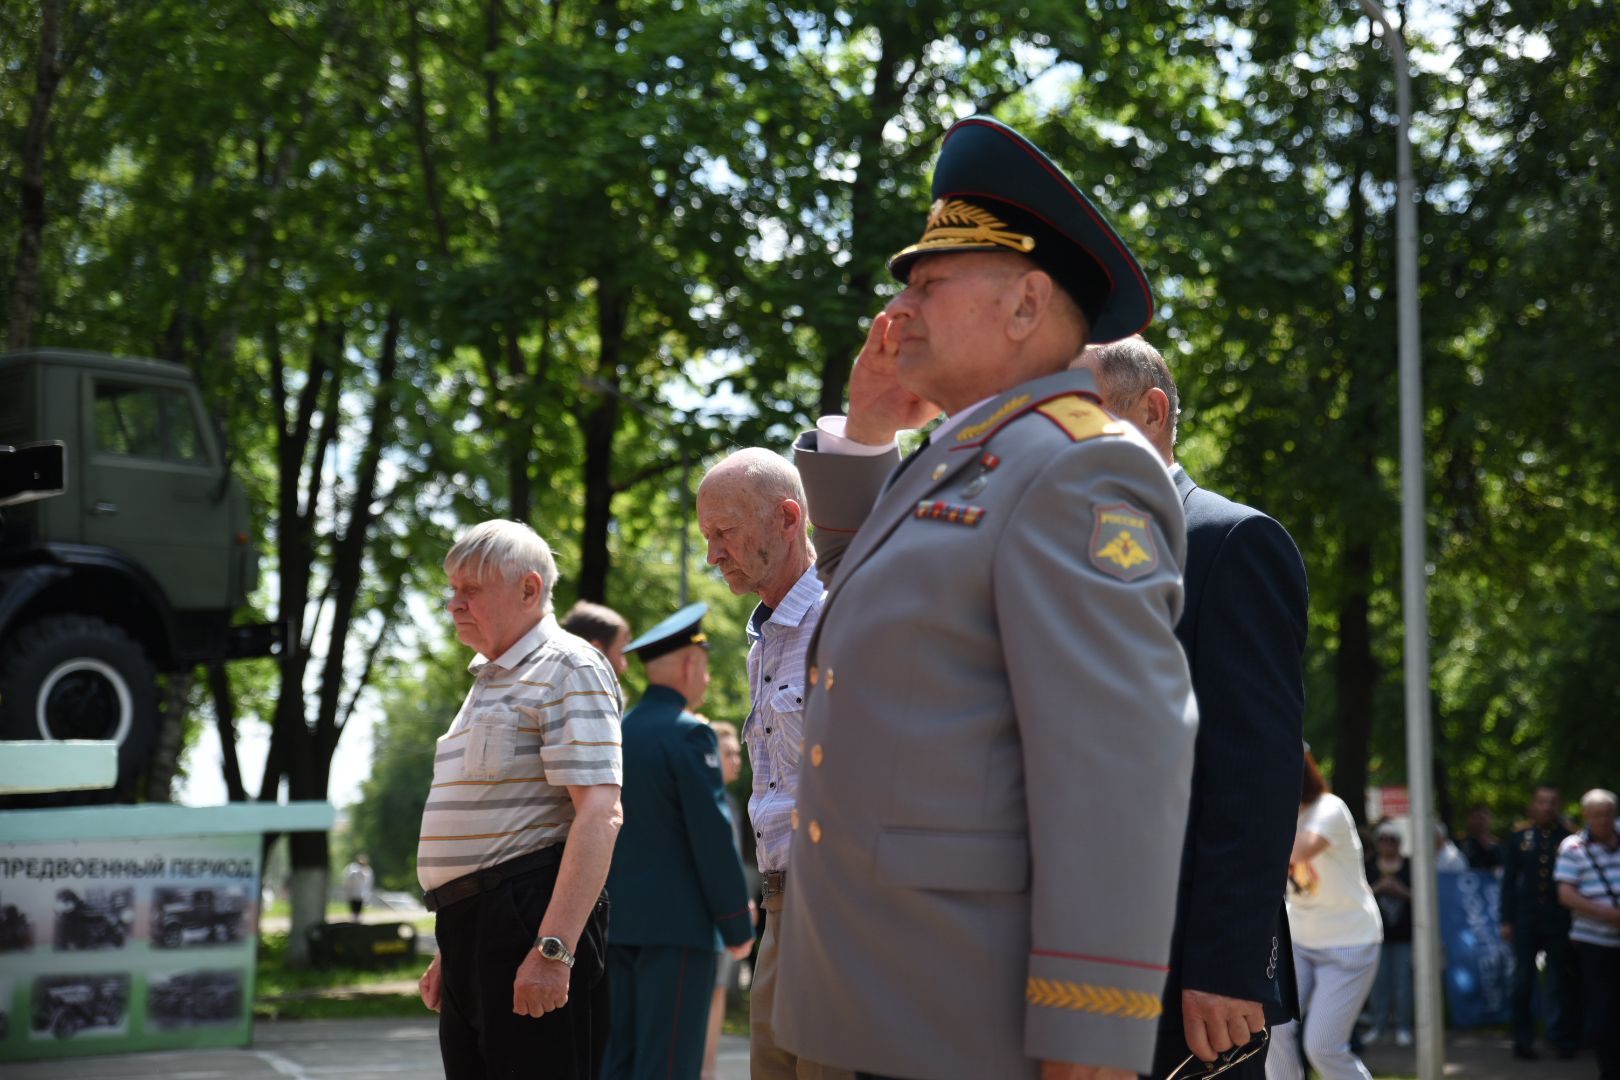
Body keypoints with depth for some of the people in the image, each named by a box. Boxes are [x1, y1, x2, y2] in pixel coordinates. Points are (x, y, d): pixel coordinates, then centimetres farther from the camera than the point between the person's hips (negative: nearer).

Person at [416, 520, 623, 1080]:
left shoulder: (568, 668, -7)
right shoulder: (488, 682, 23)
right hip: (470, 927, 9)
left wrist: (553, 949, -25)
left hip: (529, 916, -9)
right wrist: (449, 951, 25)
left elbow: (600, 813, -18)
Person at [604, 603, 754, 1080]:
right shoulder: (689, 734, -10)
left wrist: (599, 913, 19)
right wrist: (738, 926, -7)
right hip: (677, 921, -8)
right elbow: (714, 839, -13)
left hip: (616, 921, 8)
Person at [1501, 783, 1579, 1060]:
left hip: (1559, 920, -1)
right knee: (1523, 981, 6)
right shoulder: (1518, 838, 5)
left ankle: (1562, 1038, 13)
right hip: (1526, 920, 1)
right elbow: (1508, 881, 6)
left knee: (1561, 981, 3)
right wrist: (1507, 920, 2)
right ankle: (1523, 1040, 14)